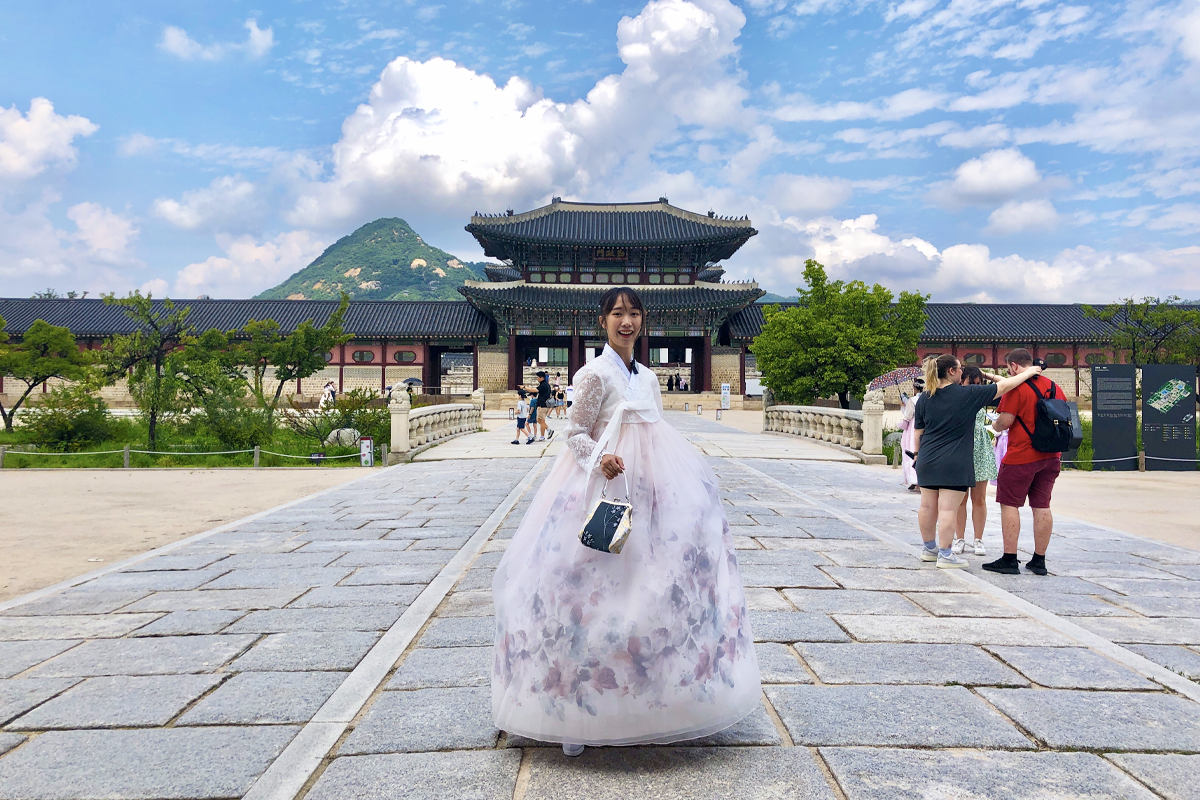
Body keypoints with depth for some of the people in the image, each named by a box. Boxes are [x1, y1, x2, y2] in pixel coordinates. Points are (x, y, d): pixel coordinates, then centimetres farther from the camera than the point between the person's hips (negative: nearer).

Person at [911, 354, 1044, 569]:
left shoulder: (924, 398, 5)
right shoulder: (967, 394, -8)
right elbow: (1003, 387, -1)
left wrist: (917, 452, 25)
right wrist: (1028, 373, 11)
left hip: (928, 460, 5)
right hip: (953, 463, -5)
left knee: (928, 506, 12)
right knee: (948, 509, -3)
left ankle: (929, 548, 26)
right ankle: (945, 555, 0)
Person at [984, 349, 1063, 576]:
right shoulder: (1055, 388, 10)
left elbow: (1005, 421, -16)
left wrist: (995, 425, 6)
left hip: (1021, 457, -7)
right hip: (1050, 456, 7)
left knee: (1010, 504, 1)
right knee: (1042, 506, 9)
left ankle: (1009, 559, 1)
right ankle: (1039, 561, 13)